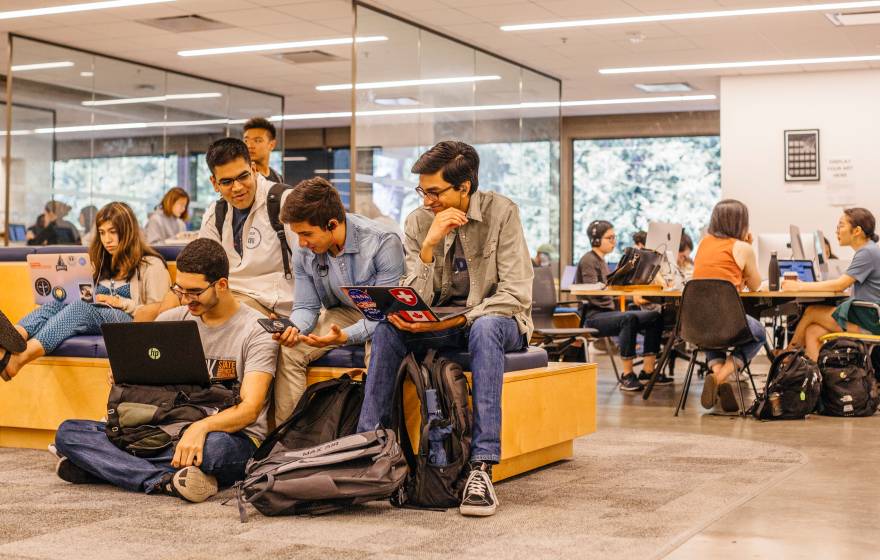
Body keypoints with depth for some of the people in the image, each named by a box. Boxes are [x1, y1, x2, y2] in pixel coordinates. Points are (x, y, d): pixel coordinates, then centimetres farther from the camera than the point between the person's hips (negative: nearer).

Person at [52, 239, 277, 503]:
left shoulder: (256, 331, -7)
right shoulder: (171, 320, 11)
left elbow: (250, 409, -17)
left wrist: (202, 427, -37)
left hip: (233, 437, -5)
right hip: (171, 431, 5)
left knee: (215, 445, -43)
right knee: (68, 431, -11)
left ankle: (106, 466, -26)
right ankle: (165, 480, -30)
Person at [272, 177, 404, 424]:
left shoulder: (384, 243, -26)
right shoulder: (303, 253, -9)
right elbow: (306, 306, -1)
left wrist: (345, 336, -39)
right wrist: (293, 328, -26)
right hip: (342, 313, 5)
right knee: (287, 352, -16)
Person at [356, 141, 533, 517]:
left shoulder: (501, 212, -12)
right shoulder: (418, 223, -3)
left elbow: (516, 294, -18)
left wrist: (458, 320, -30)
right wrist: (429, 246, -24)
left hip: (495, 319, -3)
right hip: (440, 323, 4)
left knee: (484, 329, -38)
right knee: (388, 328, -24)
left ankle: (482, 465, -42)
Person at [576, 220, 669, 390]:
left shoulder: (601, 261, 22)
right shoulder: (588, 260, -7)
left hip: (608, 311, 9)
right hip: (593, 316, -9)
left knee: (655, 317, -5)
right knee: (629, 318, -37)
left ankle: (648, 370, -6)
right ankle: (627, 375, -33)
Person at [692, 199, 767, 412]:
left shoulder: (704, 242, 14)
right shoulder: (742, 248, -1)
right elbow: (755, 285, 13)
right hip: (725, 317, -5)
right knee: (758, 334, 27)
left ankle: (716, 369, 10)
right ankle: (720, 377, 3)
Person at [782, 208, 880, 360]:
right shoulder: (866, 251, 17)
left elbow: (840, 285, -18)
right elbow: (843, 285, 11)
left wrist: (800, 287, -14)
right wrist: (803, 285, 2)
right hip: (866, 314, 8)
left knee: (811, 312, -3)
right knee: (813, 332, -7)